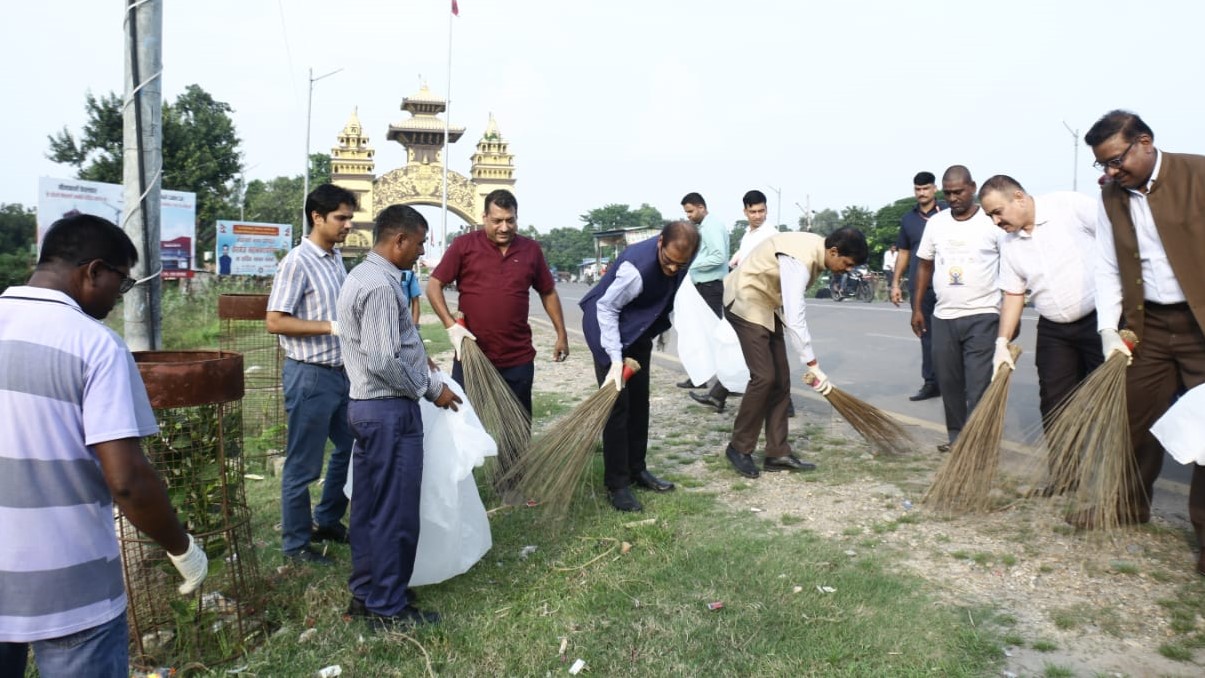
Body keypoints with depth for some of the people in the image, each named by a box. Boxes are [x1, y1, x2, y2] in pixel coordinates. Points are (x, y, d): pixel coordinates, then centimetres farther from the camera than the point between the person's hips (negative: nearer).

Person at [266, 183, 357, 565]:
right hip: (310, 375, -8)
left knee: (351, 448, 19)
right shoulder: (298, 262, -15)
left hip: (340, 371, 9)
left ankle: (327, 521, 36)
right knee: (303, 465, 4)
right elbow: (275, 321, -18)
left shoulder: (336, 258, 10)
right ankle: (296, 544, 19)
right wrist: (331, 327, -23)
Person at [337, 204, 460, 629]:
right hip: (390, 411, -11)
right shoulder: (381, 285, -20)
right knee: (395, 513, 1)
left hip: (368, 405, 11)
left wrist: (418, 361, 19)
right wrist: (431, 389, -12)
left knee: (370, 508, 18)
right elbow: (385, 361, -24)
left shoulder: (363, 275, 13)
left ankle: (365, 594, 31)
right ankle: (388, 607, 14)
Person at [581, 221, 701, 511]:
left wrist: (658, 330, 17)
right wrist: (616, 360, -31)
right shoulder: (636, 267, -36)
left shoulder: (679, 259, -12)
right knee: (617, 405, -8)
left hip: (639, 330, 7)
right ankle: (617, 484, -1)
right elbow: (606, 308, -27)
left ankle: (637, 469, 24)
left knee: (639, 402, 11)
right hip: (608, 325, -7)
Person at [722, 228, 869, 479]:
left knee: (781, 379, 4)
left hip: (767, 305, 10)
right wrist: (814, 366, -28)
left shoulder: (815, 250, 1)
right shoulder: (800, 259, -28)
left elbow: (792, 311, 8)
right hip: (746, 303, -10)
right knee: (764, 377, -15)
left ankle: (778, 453, 9)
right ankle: (739, 448, 1)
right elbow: (795, 318, -32)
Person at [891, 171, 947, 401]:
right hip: (918, 286, 4)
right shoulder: (907, 219, 12)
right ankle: (931, 383, 16)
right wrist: (895, 283, 13)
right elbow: (903, 253, 18)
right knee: (927, 335, 9)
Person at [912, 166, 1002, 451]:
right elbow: (924, 266, 15)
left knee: (979, 385, -7)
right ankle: (956, 437, 22)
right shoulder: (936, 223, 8)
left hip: (982, 317, -5)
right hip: (943, 317, 5)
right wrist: (917, 308, 13)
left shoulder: (992, 222, -5)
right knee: (948, 382, 10)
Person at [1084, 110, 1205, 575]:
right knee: (1134, 417, 10)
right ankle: (1129, 504, 28)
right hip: (1147, 325, 5)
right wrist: (1109, 330, -2)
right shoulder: (1111, 196, 6)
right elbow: (1108, 268, 7)